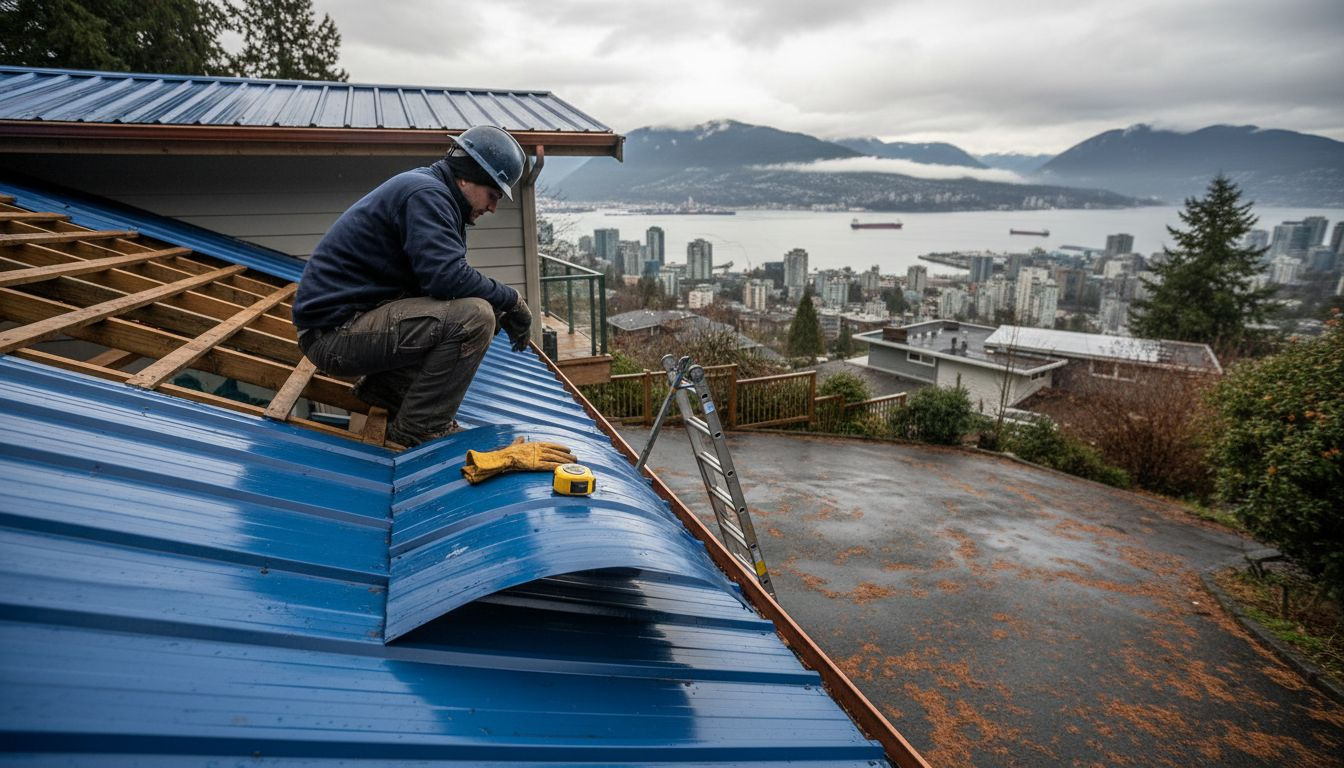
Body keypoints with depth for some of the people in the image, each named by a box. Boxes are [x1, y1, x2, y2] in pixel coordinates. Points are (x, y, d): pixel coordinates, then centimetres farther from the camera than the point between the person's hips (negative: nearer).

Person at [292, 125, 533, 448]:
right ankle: (420, 430, -12)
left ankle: (381, 390, 14)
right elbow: (448, 277, -28)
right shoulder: (426, 192, -15)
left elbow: (440, 277, 17)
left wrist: (501, 310, 3)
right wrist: (512, 300, -13)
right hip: (335, 332, -10)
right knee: (473, 316, -24)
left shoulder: (431, 192, 16)